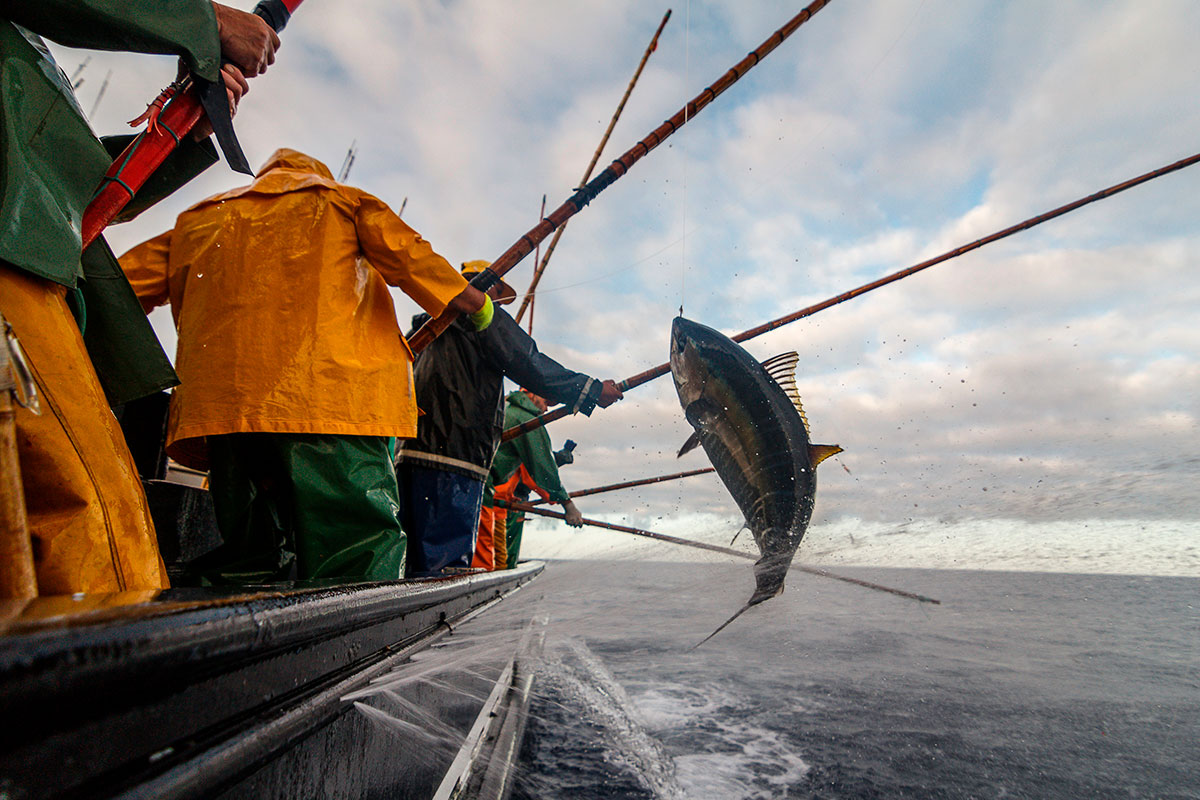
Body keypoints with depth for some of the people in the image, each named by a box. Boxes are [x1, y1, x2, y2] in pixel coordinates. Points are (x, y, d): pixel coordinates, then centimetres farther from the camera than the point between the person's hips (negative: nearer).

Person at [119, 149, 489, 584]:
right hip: (333, 389, -4)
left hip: (217, 401, 5)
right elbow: (406, 254, 8)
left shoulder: (197, 221, 31)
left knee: (245, 554, 8)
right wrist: (474, 303, 12)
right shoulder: (338, 200, 21)